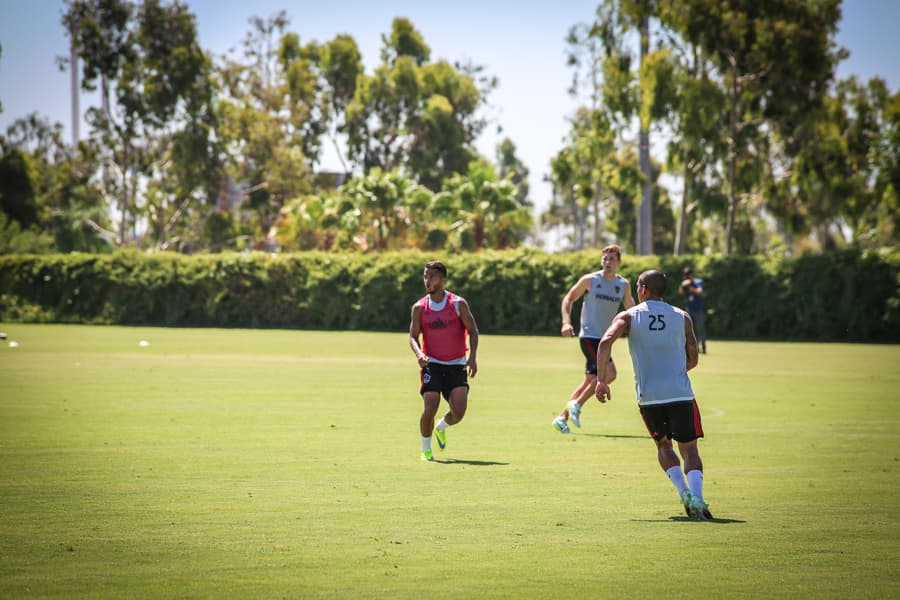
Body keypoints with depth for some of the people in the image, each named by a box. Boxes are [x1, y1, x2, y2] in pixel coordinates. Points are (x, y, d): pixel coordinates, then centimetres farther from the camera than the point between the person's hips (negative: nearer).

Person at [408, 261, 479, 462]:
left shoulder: (458, 304, -3)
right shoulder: (419, 307, 0)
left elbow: (473, 331, 1)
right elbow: (413, 336, 3)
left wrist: (472, 357, -13)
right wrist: (419, 353, -18)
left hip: (456, 365, 0)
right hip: (432, 364, 0)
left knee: (459, 411, -10)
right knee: (430, 408, -14)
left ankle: (441, 427, 26)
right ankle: (426, 448, 9)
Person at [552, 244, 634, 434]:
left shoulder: (624, 285, 7)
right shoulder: (589, 280, -4)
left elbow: (630, 308, 17)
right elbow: (569, 298, 3)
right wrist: (566, 322, -12)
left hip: (604, 339, 6)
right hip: (589, 336, -6)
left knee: (590, 381, 7)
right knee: (609, 372, -21)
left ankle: (562, 418, 14)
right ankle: (576, 404, -10)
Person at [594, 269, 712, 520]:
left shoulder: (629, 316, 4)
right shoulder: (682, 317, 8)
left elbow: (606, 341, -12)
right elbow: (693, 359, 12)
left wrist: (601, 379, -11)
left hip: (648, 397, 0)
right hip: (680, 394, 0)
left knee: (663, 444, 21)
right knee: (689, 449, 5)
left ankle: (683, 492, 1)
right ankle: (696, 497, -18)